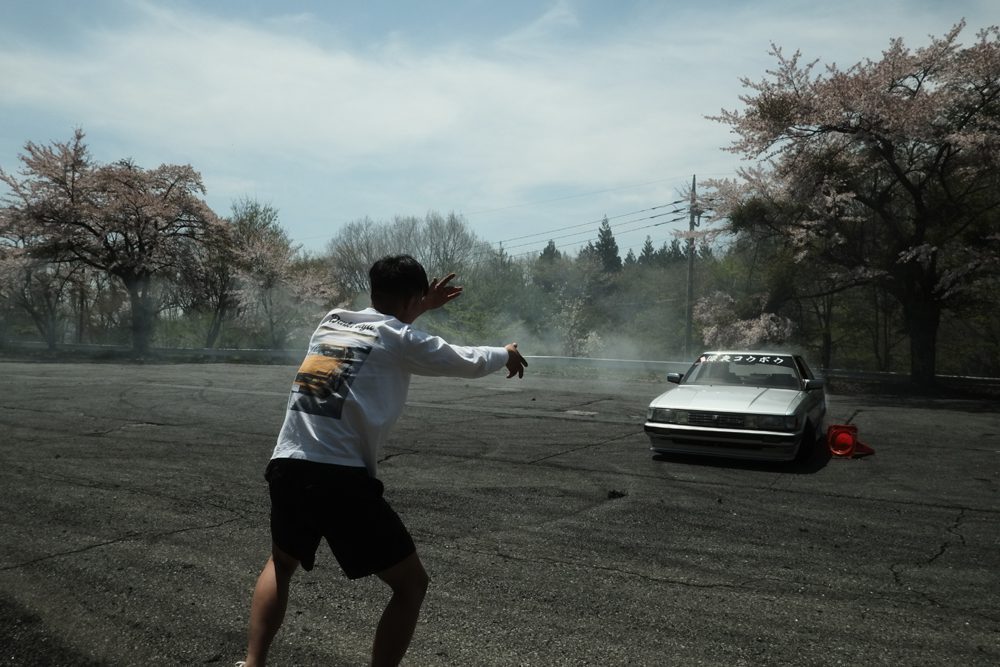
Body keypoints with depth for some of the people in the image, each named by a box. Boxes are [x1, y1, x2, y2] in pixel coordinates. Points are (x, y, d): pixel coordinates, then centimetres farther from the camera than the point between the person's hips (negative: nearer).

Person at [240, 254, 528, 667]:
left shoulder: (330, 322, 15)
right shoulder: (399, 339, -2)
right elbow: (467, 361, 12)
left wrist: (422, 307, 44)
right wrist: (506, 354, 31)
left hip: (286, 468, 7)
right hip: (340, 477, -7)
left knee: (281, 564, 34)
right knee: (411, 583, 11)